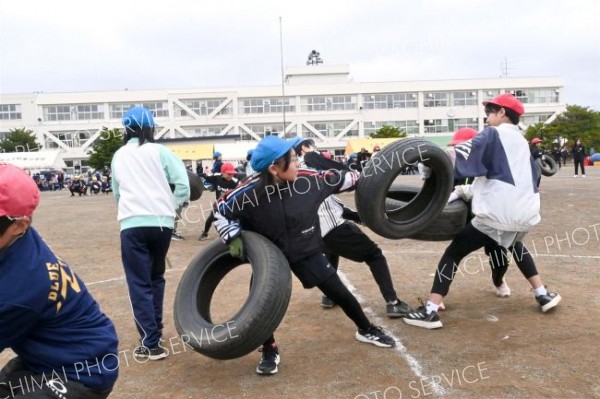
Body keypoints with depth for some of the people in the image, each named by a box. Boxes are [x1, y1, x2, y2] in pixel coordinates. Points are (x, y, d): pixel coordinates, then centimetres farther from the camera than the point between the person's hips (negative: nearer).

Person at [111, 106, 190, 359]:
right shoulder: (159, 151, 4)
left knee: (139, 283, 0)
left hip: (132, 224, 0)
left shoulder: (118, 156, 13)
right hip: (161, 222, 0)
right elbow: (182, 184, -5)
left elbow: (117, 192, 18)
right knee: (156, 277, 20)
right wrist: (172, 207, 8)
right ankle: (156, 329, 27)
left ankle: (150, 343, -4)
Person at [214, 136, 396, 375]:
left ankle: (366, 330, 33)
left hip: (307, 252, 2)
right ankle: (269, 352, 19)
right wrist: (233, 238, -18)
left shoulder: (308, 179, -18)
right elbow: (223, 209, -10)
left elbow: (339, 179, -3)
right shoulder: (251, 192, -25)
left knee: (339, 292, 8)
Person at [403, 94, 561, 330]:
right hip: (524, 212, 8)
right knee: (515, 246, 37)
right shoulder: (522, 141, 21)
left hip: (498, 213, -8)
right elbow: (532, 177, 20)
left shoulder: (493, 134, 0)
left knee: (454, 253, -5)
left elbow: (461, 158, -17)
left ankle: (430, 311, -13)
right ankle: (543, 295, 35)